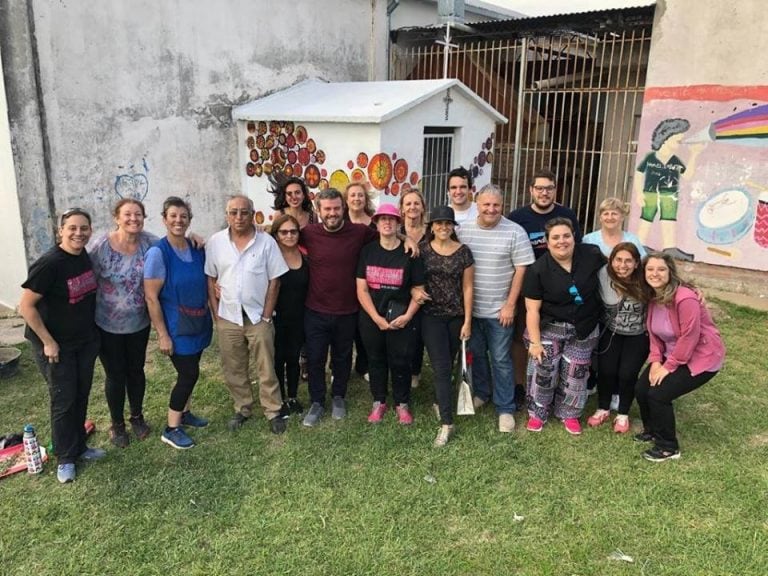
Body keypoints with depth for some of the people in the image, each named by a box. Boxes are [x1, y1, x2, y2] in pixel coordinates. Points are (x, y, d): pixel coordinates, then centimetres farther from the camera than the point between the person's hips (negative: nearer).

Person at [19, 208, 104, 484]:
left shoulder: (86, 255, -2)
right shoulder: (49, 263, -23)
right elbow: (26, 306, -20)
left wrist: (93, 331, 12)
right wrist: (48, 342, -17)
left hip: (86, 340, 6)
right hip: (56, 345, -6)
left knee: (81, 396, 17)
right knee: (64, 400, 5)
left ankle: (79, 447, 34)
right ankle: (65, 458, 21)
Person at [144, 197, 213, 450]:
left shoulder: (197, 249, 1)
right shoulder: (158, 253, -17)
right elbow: (151, 297, -17)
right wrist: (162, 335, -18)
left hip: (198, 323, 6)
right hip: (176, 327, -6)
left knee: (189, 371, 17)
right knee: (189, 374, -3)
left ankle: (184, 413, 38)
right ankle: (171, 429, 13)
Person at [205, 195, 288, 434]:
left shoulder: (266, 242, -7)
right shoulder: (216, 242, -2)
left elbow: (274, 281, -5)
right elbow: (210, 279, 3)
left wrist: (266, 315, -8)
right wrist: (216, 313, -2)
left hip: (258, 316, -2)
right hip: (228, 317, 2)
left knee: (266, 368, 7)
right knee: (233, 369, 13)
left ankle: (274, 411, 20)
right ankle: (242, 408, 30)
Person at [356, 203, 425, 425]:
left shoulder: (410, 253, -5)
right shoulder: (367, 251, 0)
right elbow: (361, 289, -4)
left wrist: (407, 316, -15)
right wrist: (377, 318, -13)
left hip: (401, 320, -2)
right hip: (371, 318, 2)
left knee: (400, 362, 6)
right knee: (376, 360, 14)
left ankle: (402, 404, 26)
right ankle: (379, 402, 31)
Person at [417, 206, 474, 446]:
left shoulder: (463, 252, -3)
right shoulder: (423, 249, -2)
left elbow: (467, 288, -2)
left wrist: (467, 321, -4)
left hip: (456, 316, 1)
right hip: (431, 316, -1)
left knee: (448, 365, 14)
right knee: (441, 368, -6)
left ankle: (441, 401, 37)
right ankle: (446, 423, -4)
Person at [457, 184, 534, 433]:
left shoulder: (515, 232, -9)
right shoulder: (463, 230, 0)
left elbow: (521, 270, -8)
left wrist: (510, 305, -11)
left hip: (499, 310, -3)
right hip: (469, 308, 3)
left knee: (500, 360, 5)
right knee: (476, 354, 18)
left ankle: (505, 408, 16)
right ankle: (481, 393, 39)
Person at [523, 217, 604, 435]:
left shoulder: (591, 255, -10)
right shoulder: (538, 269, -17)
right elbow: (532, 309, -15)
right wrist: (534, 341, -18)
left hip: (584, 329, 3)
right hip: (549, 327, -2)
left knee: (575, 374, 11)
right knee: (543, 371, -1)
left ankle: (569, 414, 30)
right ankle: (537, 413, 20)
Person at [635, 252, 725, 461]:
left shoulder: (685, 298, -28)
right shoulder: (653, 297, -2)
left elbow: (689, 337, -25)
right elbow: (654, 333, 5)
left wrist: (669, 366, -19)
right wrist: (655, 361, -8)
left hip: (701, 357, -8)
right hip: (673, 355, 8)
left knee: (658, 394, -17)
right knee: (641, 388, -2)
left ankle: (668, 448, 4)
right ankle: (652, 430, 26)